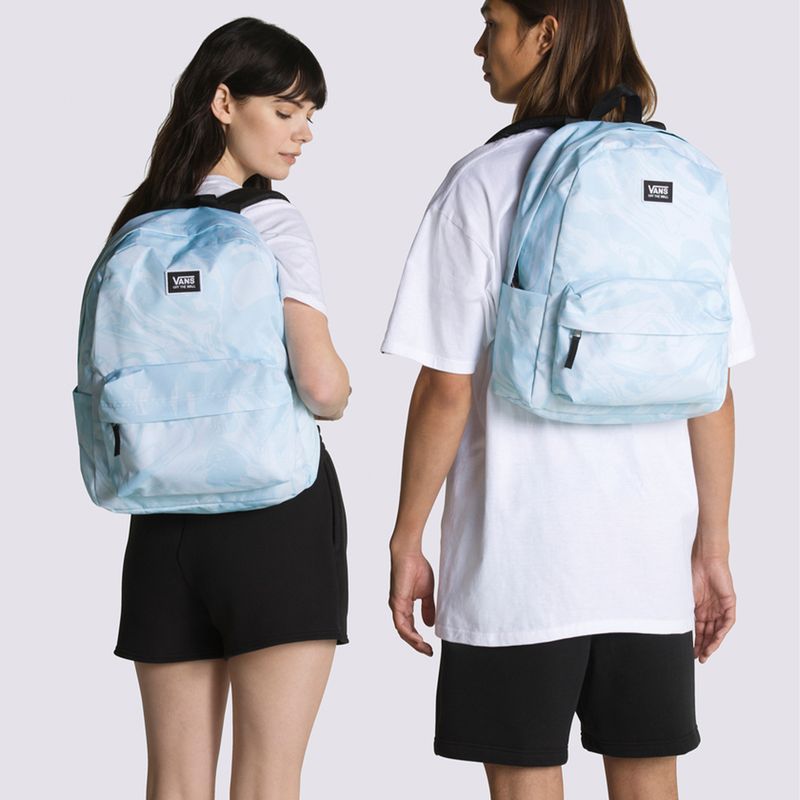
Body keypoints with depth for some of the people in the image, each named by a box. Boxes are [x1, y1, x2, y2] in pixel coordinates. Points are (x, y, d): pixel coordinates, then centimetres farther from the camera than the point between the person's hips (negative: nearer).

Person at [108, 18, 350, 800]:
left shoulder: (137, 227, 10)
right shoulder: (271, 223, -8)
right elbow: (321, 383, -18)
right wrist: (338, 394, 3)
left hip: (163, 521, 6)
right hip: (277, 507, -6)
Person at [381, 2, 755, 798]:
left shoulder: (484, 182, -8)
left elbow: (447, 390, -9)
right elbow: (714, 389, 5)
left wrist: (406, 541, 0)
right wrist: (712, 548, 12)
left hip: (519, 554, -4)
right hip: (652, 554, 4)